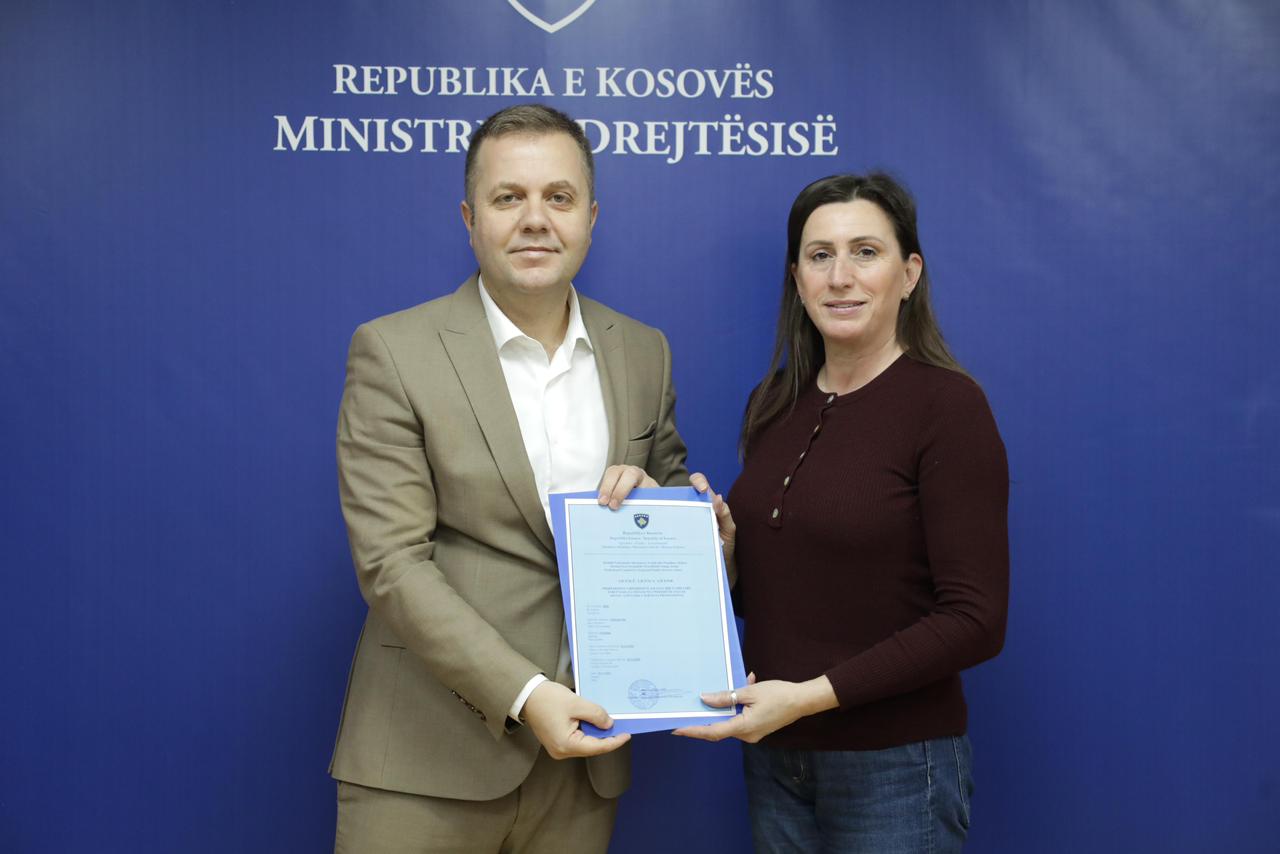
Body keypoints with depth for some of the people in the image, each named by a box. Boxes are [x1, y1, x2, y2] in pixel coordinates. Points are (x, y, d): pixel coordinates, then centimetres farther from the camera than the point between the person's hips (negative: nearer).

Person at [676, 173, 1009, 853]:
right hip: (773, 755, 6)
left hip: (891, 765, -5)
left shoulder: (947, 404, -13)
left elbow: (975, 621, -16)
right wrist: (719, 534, -6)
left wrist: (812, 695, -19)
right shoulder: (774, 404, 5)